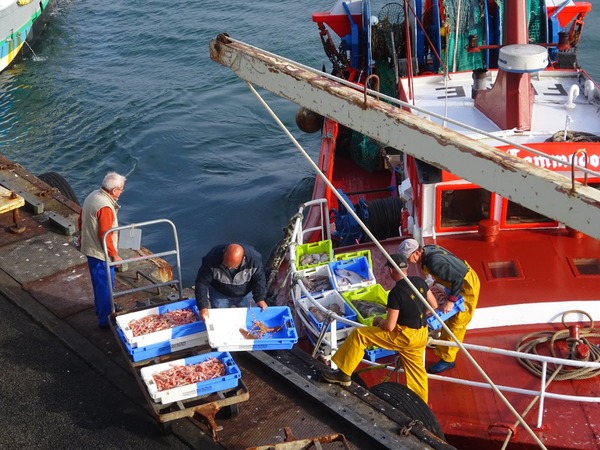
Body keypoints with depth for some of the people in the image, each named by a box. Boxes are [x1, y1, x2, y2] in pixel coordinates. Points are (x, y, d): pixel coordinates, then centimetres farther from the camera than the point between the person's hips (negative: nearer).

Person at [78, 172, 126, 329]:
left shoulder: (93, 196, 0)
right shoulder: (105, 207, -29)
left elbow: (81, 219, 13)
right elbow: (105, 236, -27)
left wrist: (84, 235, 29)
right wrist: (114, 255, -17)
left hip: (89, 248, 10)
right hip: (100, 252, -9)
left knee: (98, 282, 26)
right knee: (105, 285, 4)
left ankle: (102, 307, 44)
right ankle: (105, 319, 15)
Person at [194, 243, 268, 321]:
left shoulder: (254, 258, -34)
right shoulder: (212, 258, -36)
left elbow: (259, 279, -15)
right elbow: (202, 282, -26)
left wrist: (260, 298, -25)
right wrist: (203, 307, -30)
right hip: (219, 294, -1)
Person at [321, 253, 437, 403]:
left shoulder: (396, 292, -21)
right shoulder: (420, 281, 0)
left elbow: (389, 326, -19)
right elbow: (434, 305, 13)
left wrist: (379, 320, 2)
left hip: (405, 335, -7)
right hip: (421, 335, 8)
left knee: (359, 334, -3)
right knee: (416, 371, 22)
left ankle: (344, 373, 3)